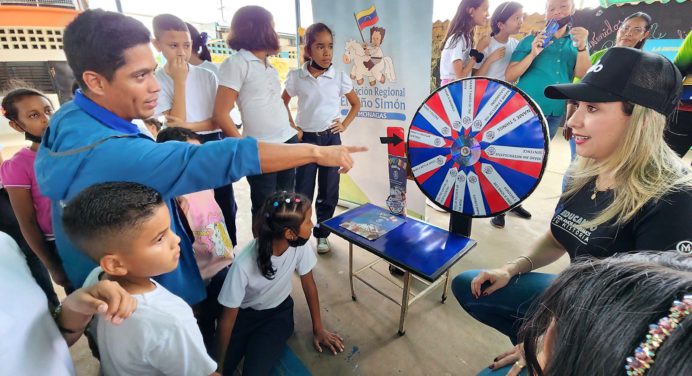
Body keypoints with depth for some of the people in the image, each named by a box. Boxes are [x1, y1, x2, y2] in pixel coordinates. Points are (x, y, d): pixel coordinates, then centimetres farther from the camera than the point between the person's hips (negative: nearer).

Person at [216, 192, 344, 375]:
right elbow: (228, 318, -19)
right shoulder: (244, 264, -34)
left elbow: (308, 283, -7)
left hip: (278, 312, 2)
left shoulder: (300, 245, -25)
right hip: (243, 313, -1)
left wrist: (318, 328, 2)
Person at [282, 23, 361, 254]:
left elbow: (356, 104, 11)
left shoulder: (340, 77, -3)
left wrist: (344, 125, -1)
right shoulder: (296, 77, -4)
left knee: (329, 192, 8)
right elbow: (283, 103, 12)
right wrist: (291, 127, 2)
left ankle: (322, 234, 26)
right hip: (305, 139, -1)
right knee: (302, 192, 5)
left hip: (331, 139, 1)